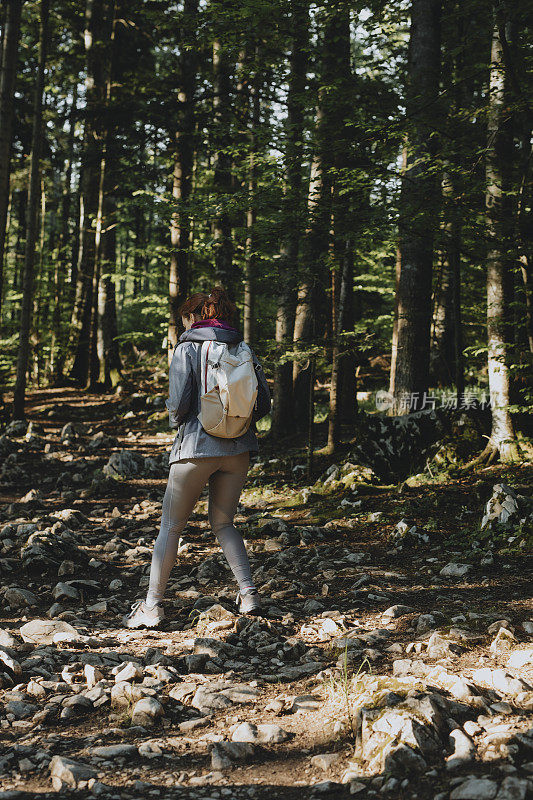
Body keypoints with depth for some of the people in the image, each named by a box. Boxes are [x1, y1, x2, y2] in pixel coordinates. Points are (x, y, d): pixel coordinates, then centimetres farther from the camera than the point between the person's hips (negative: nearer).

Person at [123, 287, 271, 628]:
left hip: (197, 446, -4)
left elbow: (179, 402, -14)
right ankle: (249, 594, 6)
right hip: (238, 449, 4)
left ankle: (152, 604, 9)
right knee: (223, 523, 18)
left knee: (171, 526, 7)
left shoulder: (187, 349, -6)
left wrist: (176, 421, 7)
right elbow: (264, 401, 4)